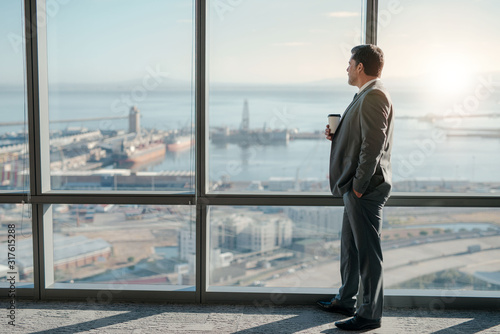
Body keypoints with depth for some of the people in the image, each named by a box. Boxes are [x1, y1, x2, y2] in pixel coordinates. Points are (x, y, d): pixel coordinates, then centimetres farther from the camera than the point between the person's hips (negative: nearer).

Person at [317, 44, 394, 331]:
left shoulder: (374, 96, -17)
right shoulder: (367, 95, 18)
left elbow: (373, 145, -23)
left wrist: (359, 186, -21)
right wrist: (336, 136, 7)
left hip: (366, 189, -11)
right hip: (358, 188, 11)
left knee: (368, 252, -2)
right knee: (350, 248, 20)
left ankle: (371, 315, 9)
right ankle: (346, 301, 34)